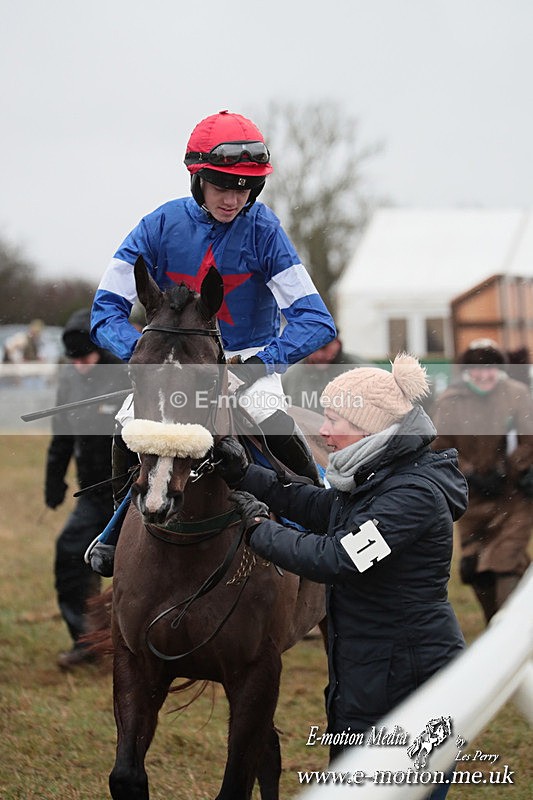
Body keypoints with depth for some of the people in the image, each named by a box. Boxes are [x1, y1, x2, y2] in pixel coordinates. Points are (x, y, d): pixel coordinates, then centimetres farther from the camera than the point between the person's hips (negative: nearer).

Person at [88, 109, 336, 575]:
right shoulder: (162, 226, -10)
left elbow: (315, 321, -19)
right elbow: (108, 310, -11)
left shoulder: (262, 230, -14)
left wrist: (263, 360, -33)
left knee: (279, 431, -29)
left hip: (249, 363, -2)